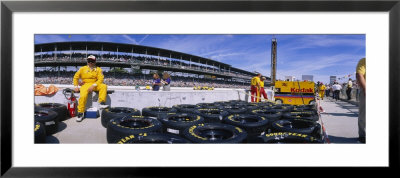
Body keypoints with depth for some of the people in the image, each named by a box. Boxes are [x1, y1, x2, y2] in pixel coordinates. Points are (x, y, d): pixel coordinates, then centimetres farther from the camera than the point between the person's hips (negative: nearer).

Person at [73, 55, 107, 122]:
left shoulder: (98, 69, 7)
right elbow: (76, 77, 14)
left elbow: (100, 79, -5)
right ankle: (80, 113, -20)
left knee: (104, 86, -30)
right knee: (83, 96, -29)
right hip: (85, 85, 0)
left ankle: (102, 103, -35)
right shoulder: (83, 69, 10)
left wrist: (93, 86, -19)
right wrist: (76, 86, 2)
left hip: (95, 85, 1)